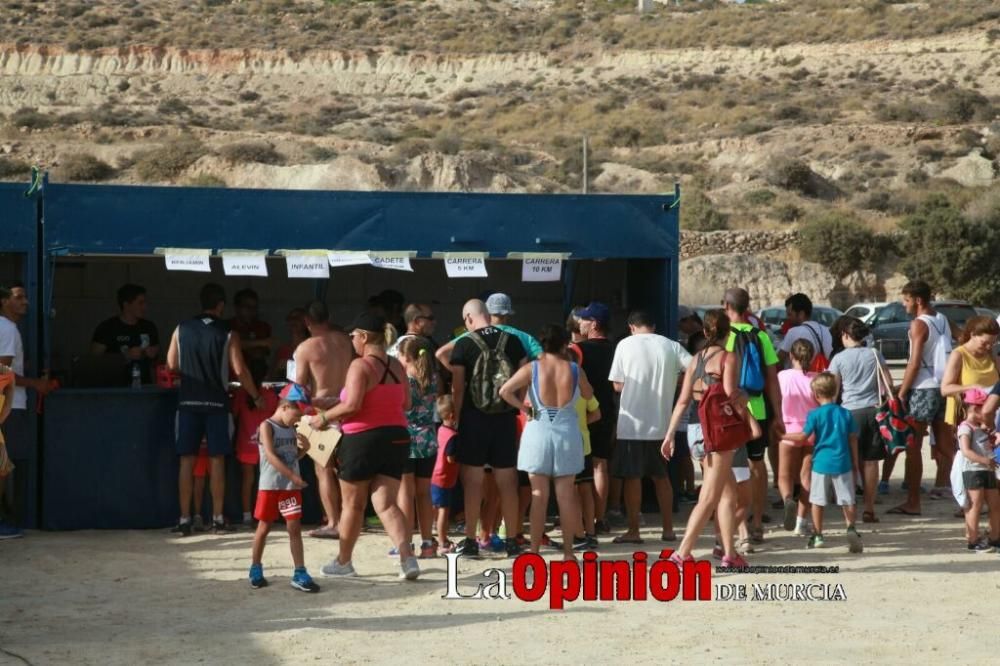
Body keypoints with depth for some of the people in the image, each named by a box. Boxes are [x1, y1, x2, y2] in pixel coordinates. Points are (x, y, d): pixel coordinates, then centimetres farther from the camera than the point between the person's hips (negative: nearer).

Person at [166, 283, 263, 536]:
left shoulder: (181, 330, 2)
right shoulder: (227, 335, -6)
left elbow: (172, 364, 6)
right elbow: (240, 370, -8)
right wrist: (256, 397, 4)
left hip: (188, 401, 2)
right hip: (216, 402, -2)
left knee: (187, 461, 5)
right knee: (217, 460, 4)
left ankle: (185, 520, 4)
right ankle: (218, 519, 6)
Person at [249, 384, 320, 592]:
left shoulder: (291, 429, 10)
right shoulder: (267, 426, -9)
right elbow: (271, 456, -20)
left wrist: (304, 448, -1)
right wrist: (293, 476, -24)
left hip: (291, 487, 5)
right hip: (270, 486, -5)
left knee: (294, 528, 0)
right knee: (264, 527, 7)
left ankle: (300, 574, -1)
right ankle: (256, 569, 23)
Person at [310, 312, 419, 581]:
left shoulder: (360, 365, -13)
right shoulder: (397, 366, 9)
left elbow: (352, 405, -21)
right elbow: (405, 403, 15)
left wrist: (325, 417, -7)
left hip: (363, 439, -6)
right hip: (396, 438, 6)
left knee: (353, 504, 10)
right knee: (386, 504, 4)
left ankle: (343, 561, 24)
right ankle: (407, 557, -14)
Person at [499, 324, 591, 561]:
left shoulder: (531, 369, -6)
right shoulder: (575, 370, -3)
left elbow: (505, 391, -12)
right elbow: (588, 395, 14)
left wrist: (524, 409, 0)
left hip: (538, 432, 0)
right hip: (567, 432, 0)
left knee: (539, 494, 5)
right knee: (566, 494, 6)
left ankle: (535, 550, 6)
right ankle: (568, 550, 9)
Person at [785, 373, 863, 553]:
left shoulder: (815, 415, -7)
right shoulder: (845, 414, 2)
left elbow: (803, 437, -8)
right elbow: (853, 440, 4)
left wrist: (784, 436, 6)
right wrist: (855, 462, 12)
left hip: (821, 463, -2)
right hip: (842, 463, 2)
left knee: (817, 500, 9)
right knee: (847, 500, 7)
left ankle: (818, 535, 14)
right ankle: (851, 529, -10)